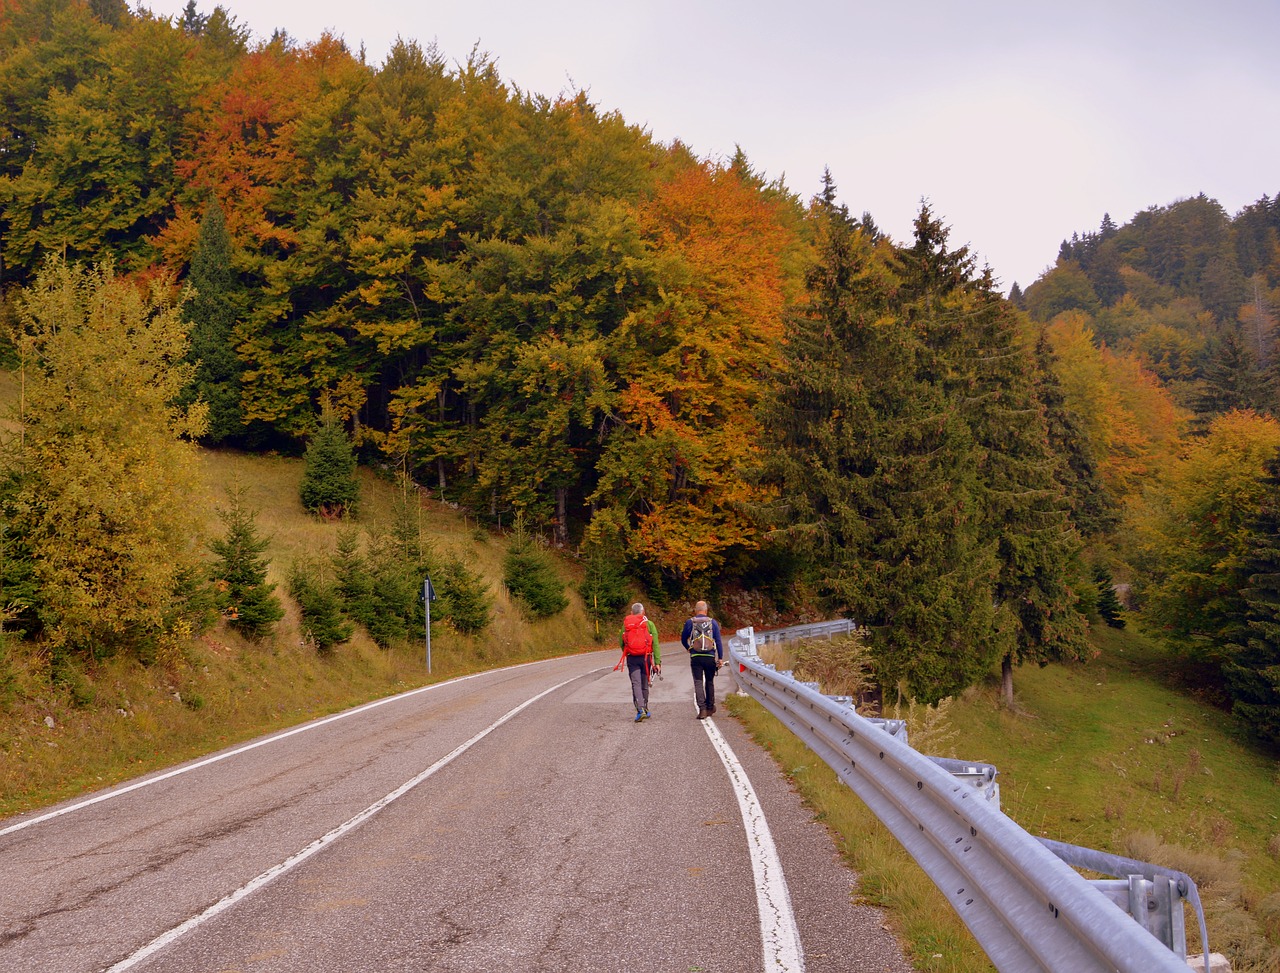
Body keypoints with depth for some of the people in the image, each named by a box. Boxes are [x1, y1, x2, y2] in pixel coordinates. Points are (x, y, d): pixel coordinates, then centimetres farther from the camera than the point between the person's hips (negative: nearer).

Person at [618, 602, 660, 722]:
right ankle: (645, 709, 24)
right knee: (644, 685, 14)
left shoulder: (626, 624, 6)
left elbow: (621, 642, 9)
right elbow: (655, 644, -3)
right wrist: (657, 662, -4)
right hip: (645, 658, 0)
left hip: (632, 658, 0)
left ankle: (640, 709, -21)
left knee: (636, 684, -4)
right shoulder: (649, 624, 2)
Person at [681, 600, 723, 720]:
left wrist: (689, 649, 32)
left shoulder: (690, 622, 3)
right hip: (710, 657, 1)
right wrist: (720, 658, 1)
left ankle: (702, 709, -13)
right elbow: (718, 641, 0)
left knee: (698, 683, -1)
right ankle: (710, 707, 24)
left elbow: (683, 640, 13)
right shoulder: (713, 622, 3)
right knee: (709, 682, 16)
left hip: (695, 657, -1)